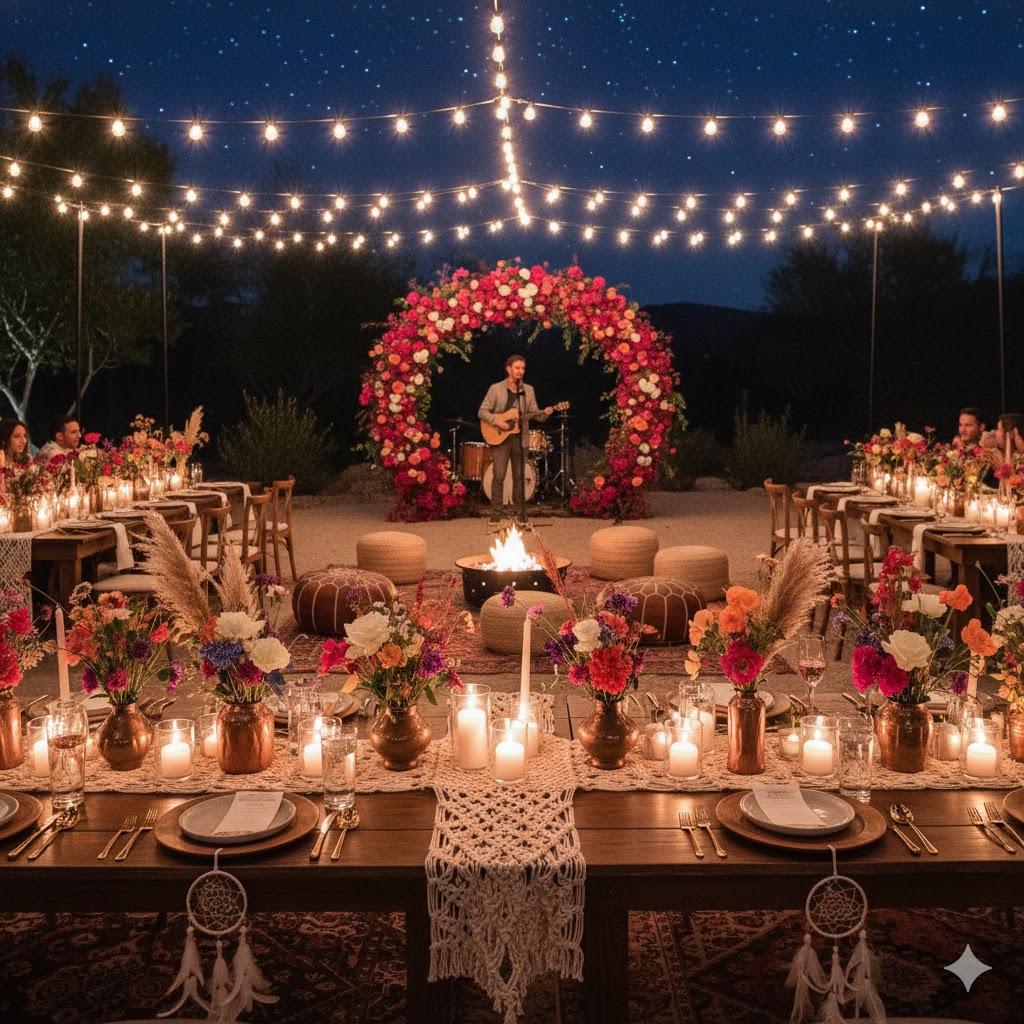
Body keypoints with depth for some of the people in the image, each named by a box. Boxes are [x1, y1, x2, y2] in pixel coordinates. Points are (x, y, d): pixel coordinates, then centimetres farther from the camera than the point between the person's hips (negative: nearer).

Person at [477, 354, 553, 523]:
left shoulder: (528, 390, 9)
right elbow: (482, 411, -4)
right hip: (500, 438, -3)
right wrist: (497, 421, -19)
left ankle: (520, 513, 15)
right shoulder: (496, 388, -2)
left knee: (519, 477, 7)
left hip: (520, 439, 3)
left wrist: (545, 413, -15)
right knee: (499, 476, -6)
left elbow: (535, 414, 6)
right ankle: (495, 514, -2)